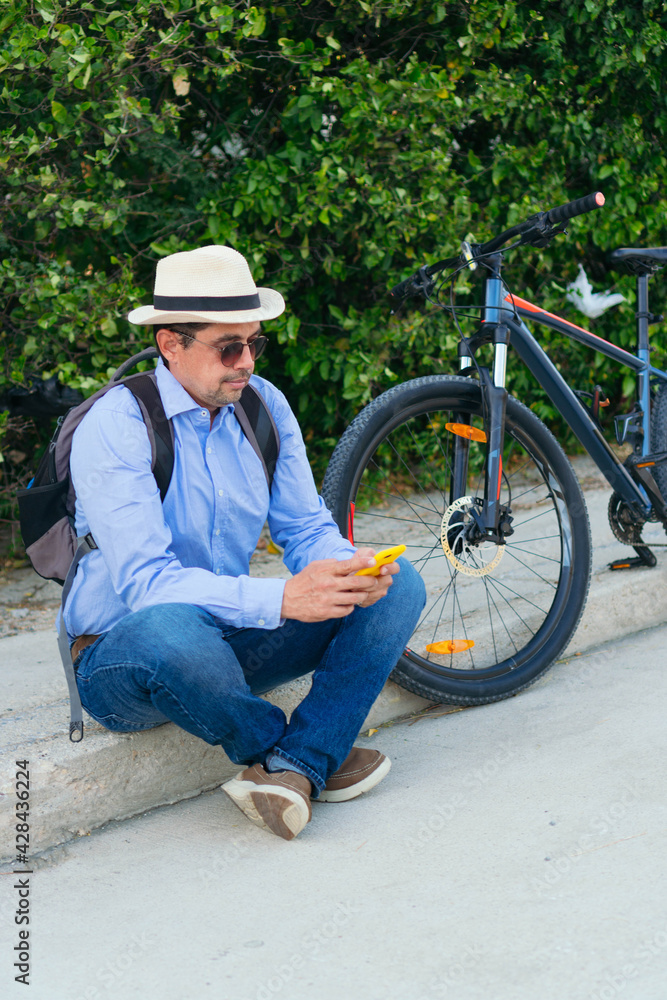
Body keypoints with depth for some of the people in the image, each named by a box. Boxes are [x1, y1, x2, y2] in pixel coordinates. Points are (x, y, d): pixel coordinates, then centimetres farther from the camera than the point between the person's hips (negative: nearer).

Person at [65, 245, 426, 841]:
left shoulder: (264, 405, 1)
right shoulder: (114, 428, -19)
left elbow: (307, 528, 1)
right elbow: (145, 580, -28)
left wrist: (349, 570, -24)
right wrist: (282, 599, -40)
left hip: (231, 640, 6)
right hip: (122, 659, -6)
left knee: (399, 584, -9)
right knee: (169, 628, -42)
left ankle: (291, 768, -21)